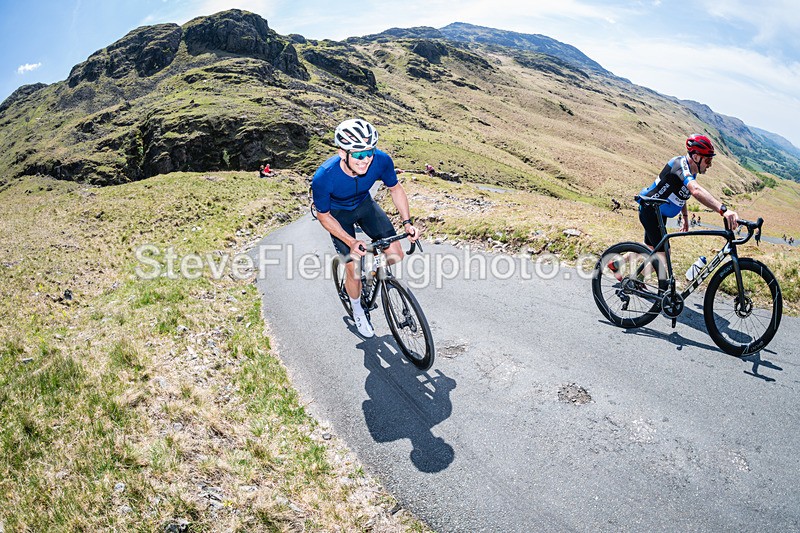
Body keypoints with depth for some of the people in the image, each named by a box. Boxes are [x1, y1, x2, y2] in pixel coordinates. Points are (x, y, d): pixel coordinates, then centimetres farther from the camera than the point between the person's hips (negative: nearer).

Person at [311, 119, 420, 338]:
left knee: (396, 255, -8)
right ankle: (357, 311, 25)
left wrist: (407, 222, -16)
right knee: (354, 269, -4)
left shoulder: (381, 161, -31)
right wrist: (351, 242, -28)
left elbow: (395, 188, -9)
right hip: (338, 213, -3)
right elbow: (323, 216, -19)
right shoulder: (323, 177, -37)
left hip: (364, 203, 3)